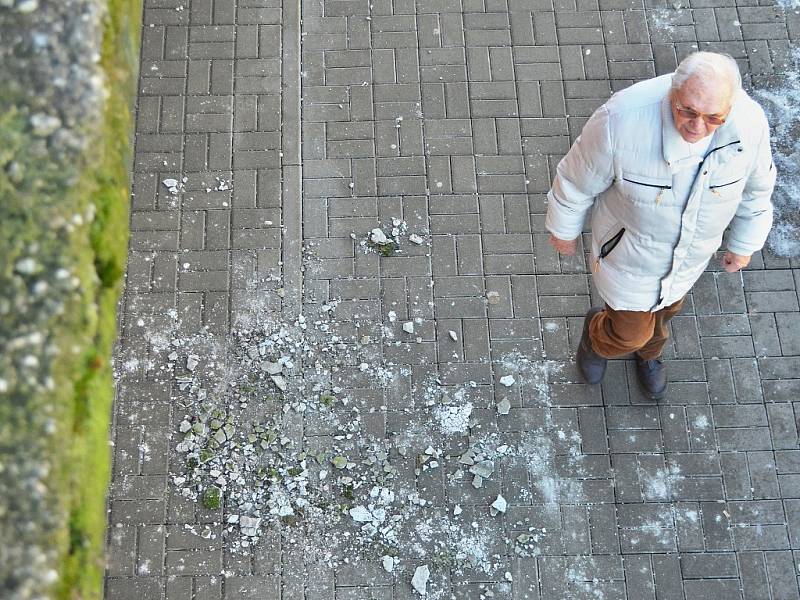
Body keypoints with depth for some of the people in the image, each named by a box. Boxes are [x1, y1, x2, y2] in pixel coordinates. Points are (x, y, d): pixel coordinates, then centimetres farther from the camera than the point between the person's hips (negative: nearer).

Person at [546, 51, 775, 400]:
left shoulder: (748, 121, -28)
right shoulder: (622, 121, -40)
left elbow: (755, 185, -5)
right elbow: (578, 179, -20)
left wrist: (745, 243, 9)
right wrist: (563, 229, -3)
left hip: (691, 252, 4)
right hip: (629, 248, -4)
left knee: (665, 305, 33)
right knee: (631, 332, 16)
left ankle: (648, 351, 69)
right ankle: (597, 333, 55)